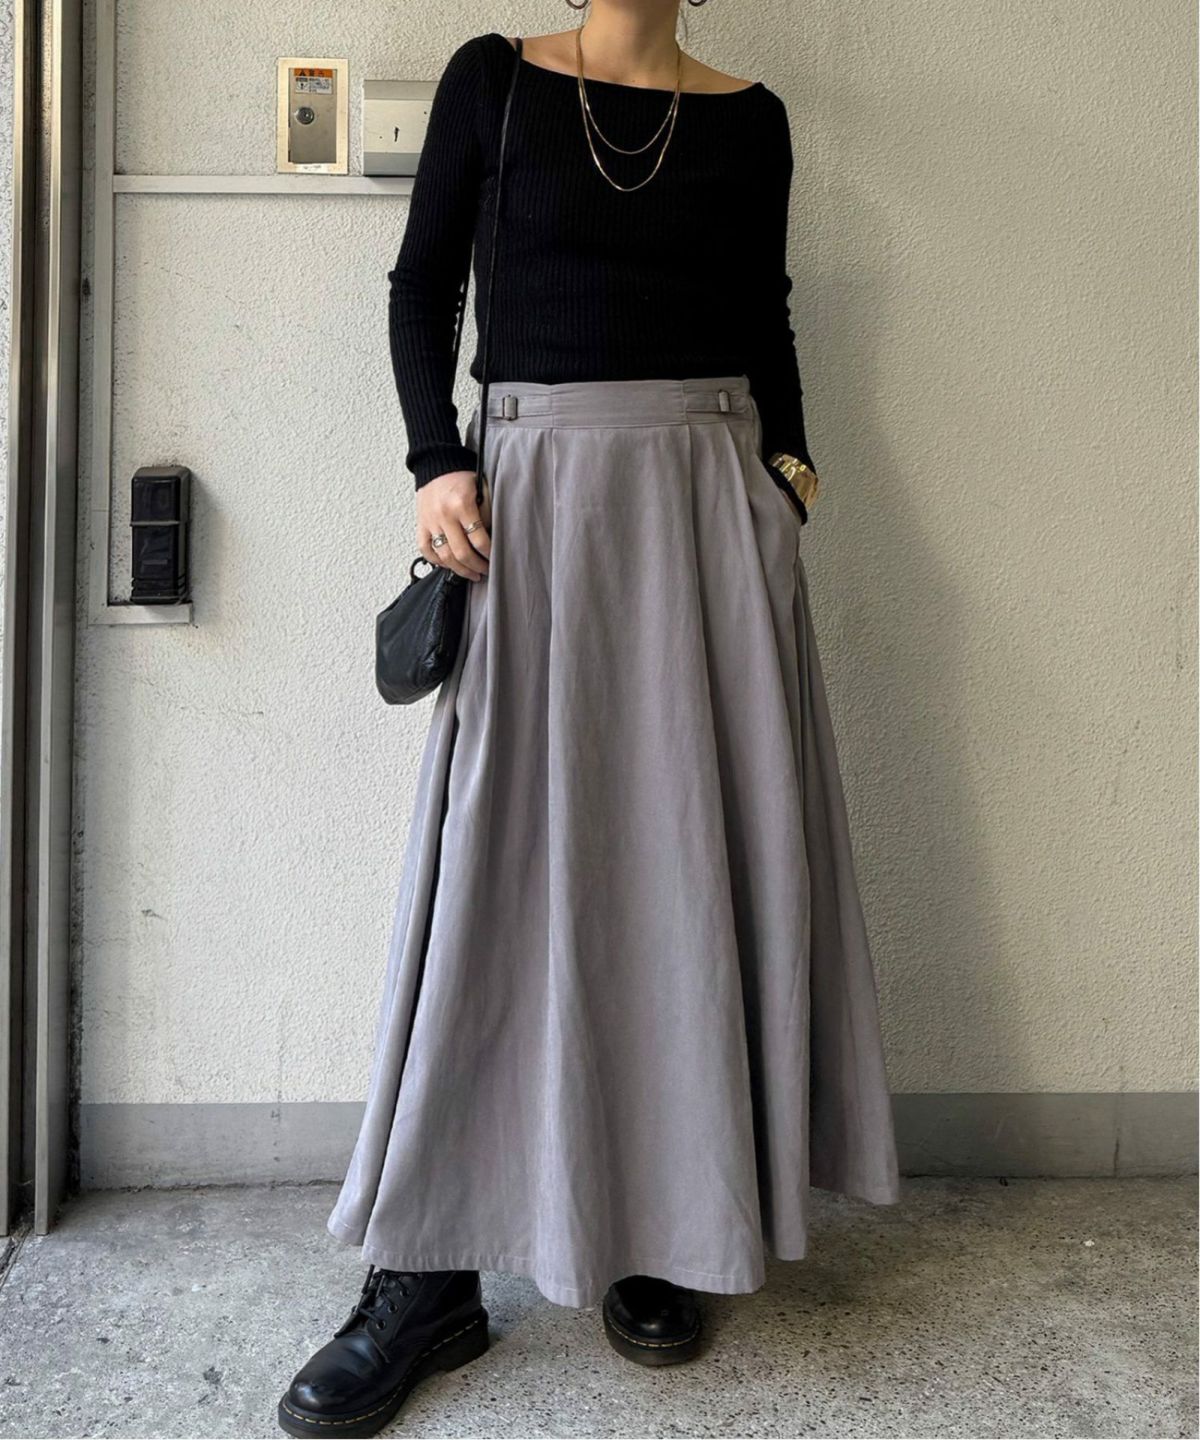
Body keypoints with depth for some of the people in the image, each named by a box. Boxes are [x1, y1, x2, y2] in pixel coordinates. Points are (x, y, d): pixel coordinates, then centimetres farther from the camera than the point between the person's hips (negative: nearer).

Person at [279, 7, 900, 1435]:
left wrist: (786, 470, 4)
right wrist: (438, 462, -6)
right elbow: (422, 285, 8)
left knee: (693, 846, 0)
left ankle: (666, 1234, 13)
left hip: (709, 493, 2)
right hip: (538, 484, -2)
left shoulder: (748, 118, 14)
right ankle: (431, 1271, 1)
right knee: (499, 849, -6)